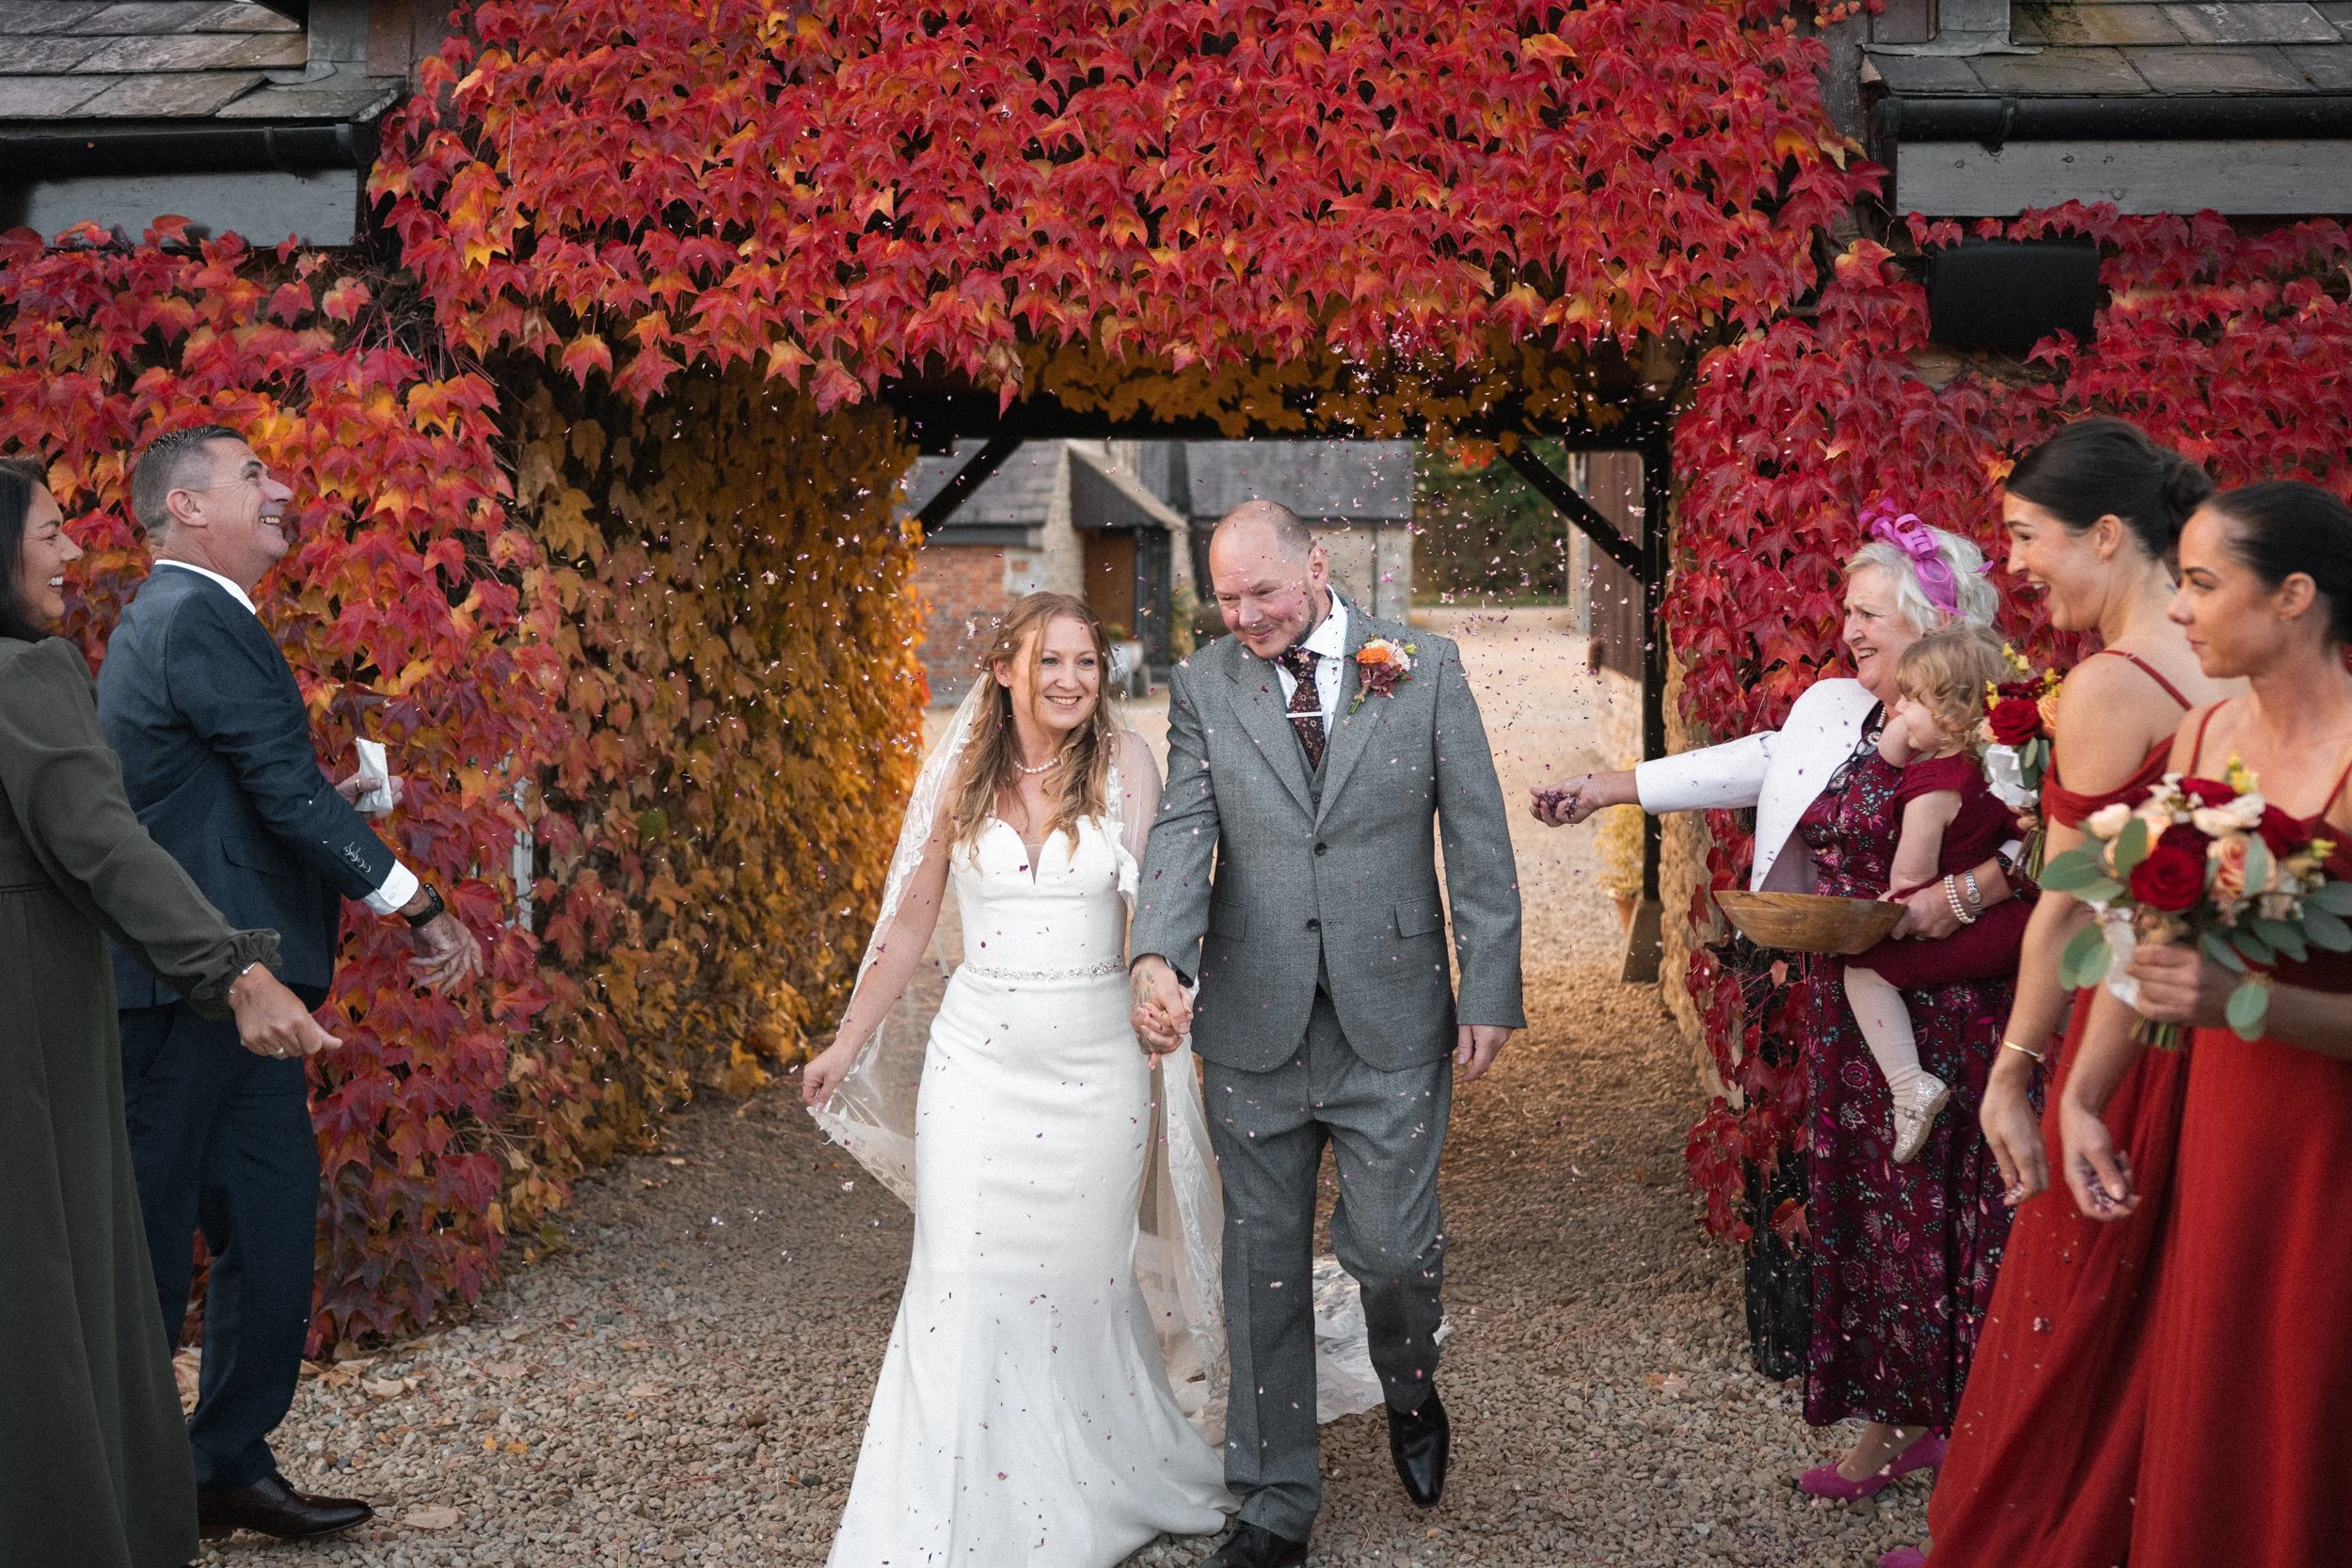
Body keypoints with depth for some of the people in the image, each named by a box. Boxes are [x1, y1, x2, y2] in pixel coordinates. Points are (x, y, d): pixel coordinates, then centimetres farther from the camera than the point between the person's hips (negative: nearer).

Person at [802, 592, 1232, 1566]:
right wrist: (847, 1046, 14)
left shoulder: (1123, 763, -2)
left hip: (1097, 1058, -1)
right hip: (980, 1055, 1)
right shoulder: (961, 775, 2)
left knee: (1082, 1277, 8)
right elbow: (910, 919, 10)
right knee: (964, 1281, -3)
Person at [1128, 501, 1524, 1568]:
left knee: (1391, 1249, -2)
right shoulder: (1202, 686, 3)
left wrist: (1490, 992, -4)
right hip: (1253, 1026, 2)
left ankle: (1409, 1389, 33)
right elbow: (1183, 832, -6)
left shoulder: (1423, 670, 0)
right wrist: (1158, 959, -24)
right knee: (1263, 1265, 9)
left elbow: (1478, 840, 1)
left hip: (1391, 1021, -1)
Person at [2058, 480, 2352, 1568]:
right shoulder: (2207, 735, 4)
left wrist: (2245, 1000, -32)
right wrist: (2080, 1099, 10)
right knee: (2198, 1428, 17)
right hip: (2220, 1125, 6)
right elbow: (2147, 941, 12)